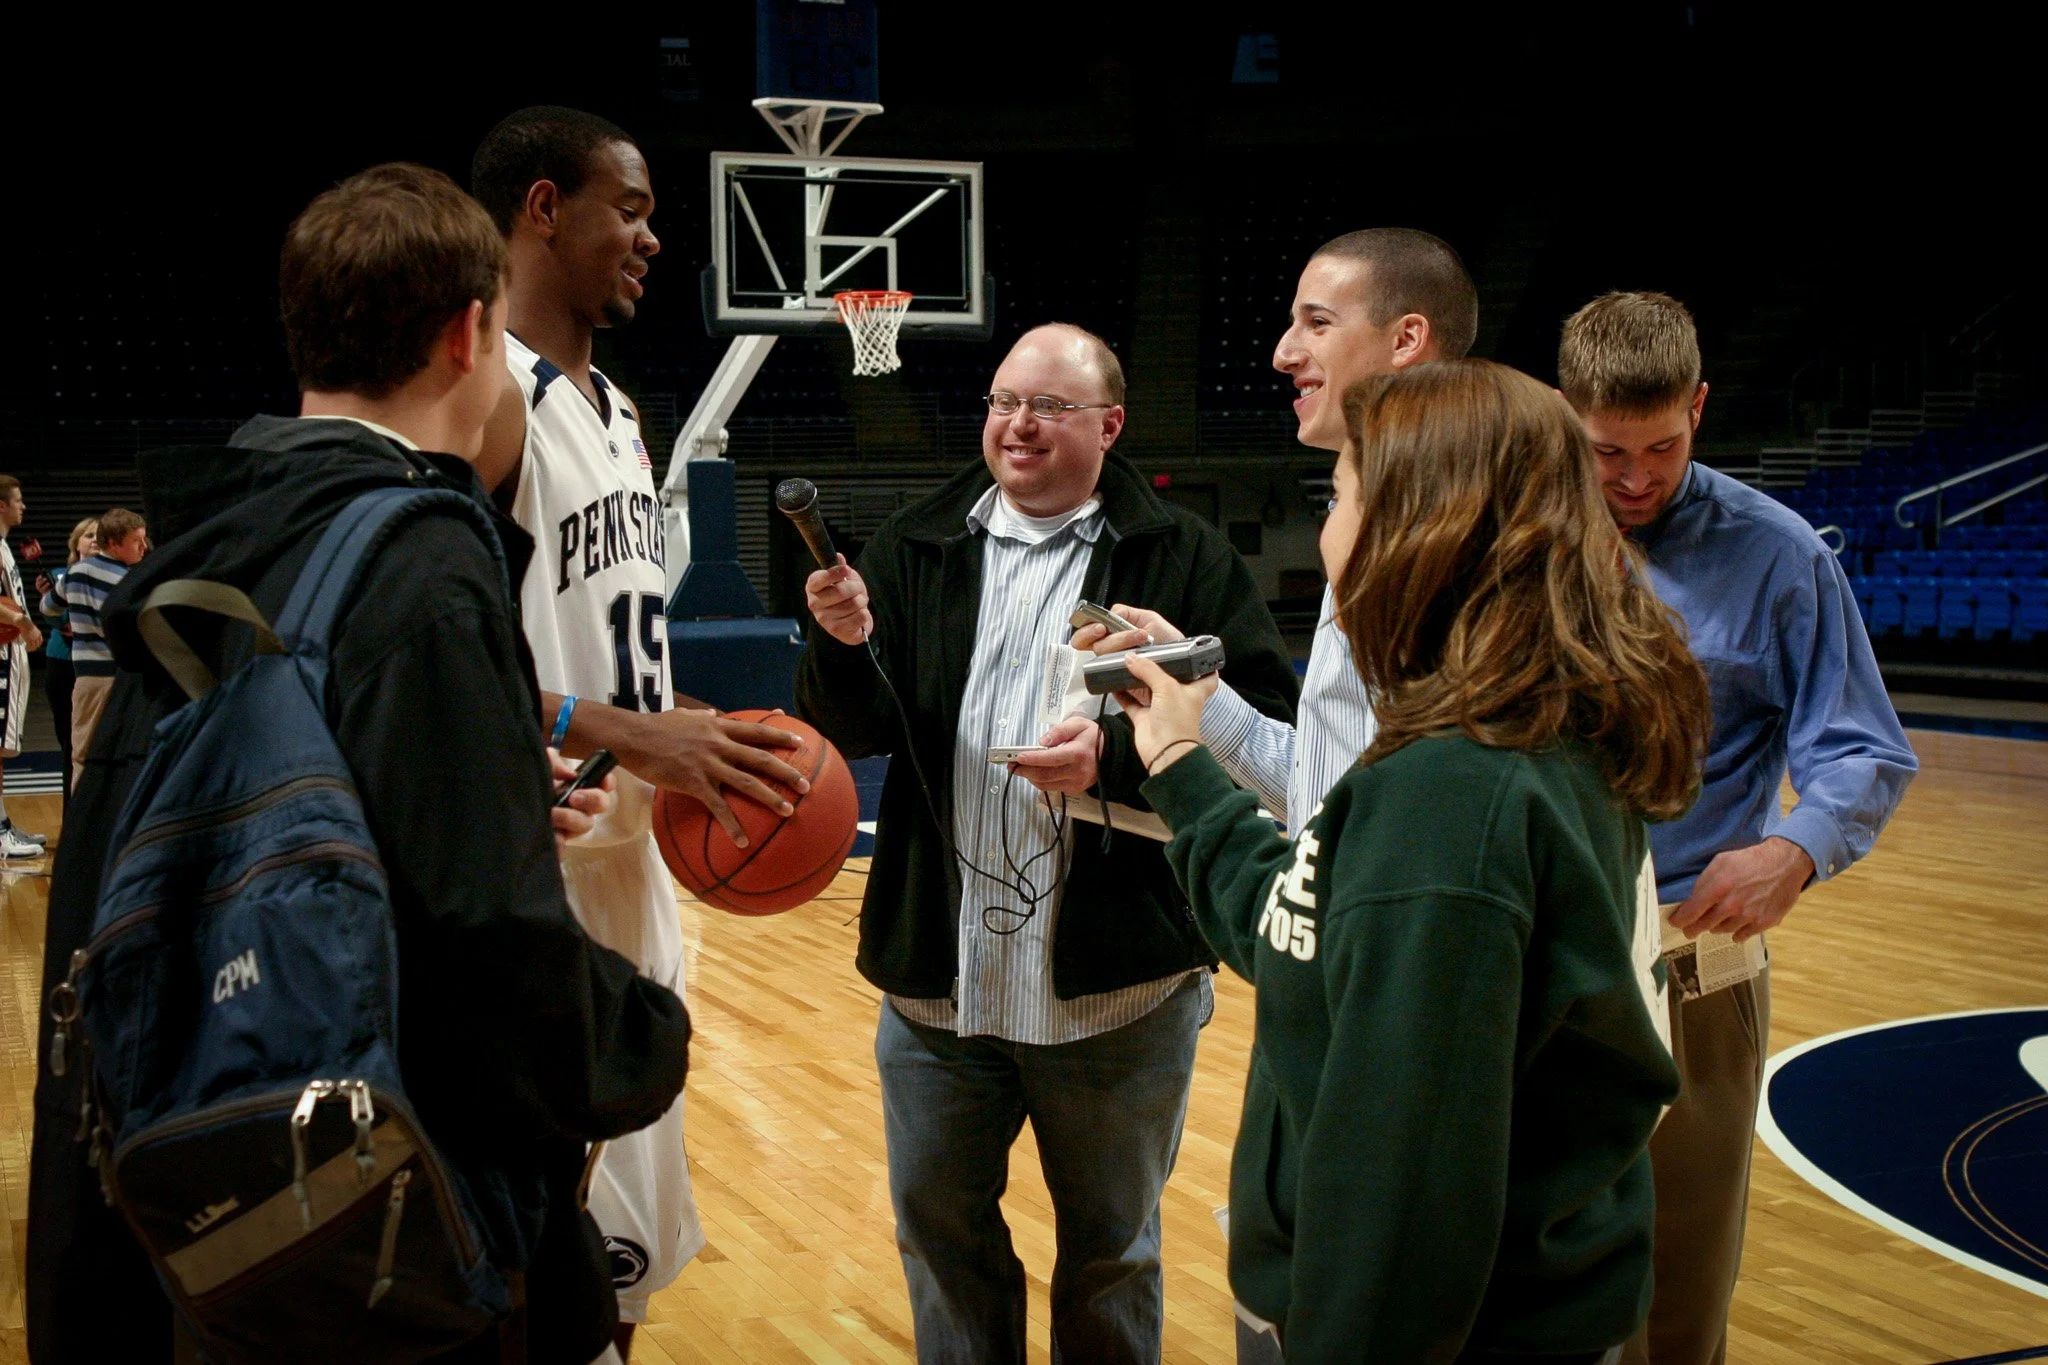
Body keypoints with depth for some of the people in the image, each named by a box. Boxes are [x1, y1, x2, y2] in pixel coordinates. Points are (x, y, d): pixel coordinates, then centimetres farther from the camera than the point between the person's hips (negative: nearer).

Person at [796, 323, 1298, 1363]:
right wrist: (846, 645, -22)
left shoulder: (1186, 560, -5)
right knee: (939, 1230, 19)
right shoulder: (915, 548, 5)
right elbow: (850, 734, -2)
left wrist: (1120, 754, -26)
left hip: (1118, 988, -2)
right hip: (937, 978, 3)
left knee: (1111, 1246, 17)